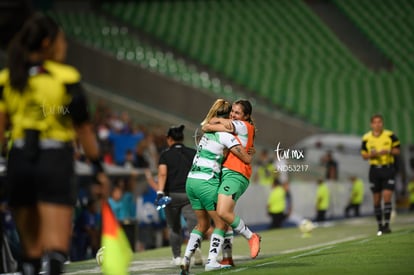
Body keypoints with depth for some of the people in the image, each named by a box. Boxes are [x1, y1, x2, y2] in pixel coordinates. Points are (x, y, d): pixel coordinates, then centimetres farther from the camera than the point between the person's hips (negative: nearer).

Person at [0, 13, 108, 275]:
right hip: (56, 160, -4)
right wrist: (99, 167, 9)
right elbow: (84, 130, 0)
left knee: (31, 249, 15)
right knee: (56, 248, -8)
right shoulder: (66, 77, -3)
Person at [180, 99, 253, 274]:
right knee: (221, 223, 4)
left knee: (203, 223, 16)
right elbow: (247, 159, -10)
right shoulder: (225, 135, -10)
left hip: (192, 180, 7)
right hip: (207, 182, -7)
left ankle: (186, 259, 4)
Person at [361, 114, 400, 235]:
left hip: (388, 169, -2)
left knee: (387, 198, -11)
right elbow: (364, 155, 8)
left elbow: (397, 150, 2)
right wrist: (371, 154, -13)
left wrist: (388, 151, -17)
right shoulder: (366, 138, 1)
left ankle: (387, 225, -8)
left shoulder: (390, 135, -3)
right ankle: (380, 226, 15)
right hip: (374, 169, 2)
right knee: (377, 200, 5)